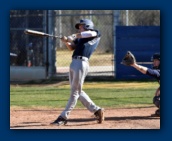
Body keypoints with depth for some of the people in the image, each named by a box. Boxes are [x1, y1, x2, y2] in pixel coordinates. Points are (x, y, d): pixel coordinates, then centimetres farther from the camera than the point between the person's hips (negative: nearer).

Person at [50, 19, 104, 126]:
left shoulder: (96, 34, 8)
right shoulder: (80, 39, 27)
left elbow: (91, 33, -13)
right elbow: (71, 48, 17)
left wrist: (75, 36, -8)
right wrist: (66, 42, -3)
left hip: (81, 63, -9)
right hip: (74, 63, 9)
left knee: (75, 92, -6)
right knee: (78, 92, 10)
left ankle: (64, 117, -7)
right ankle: (96, 110, 16)